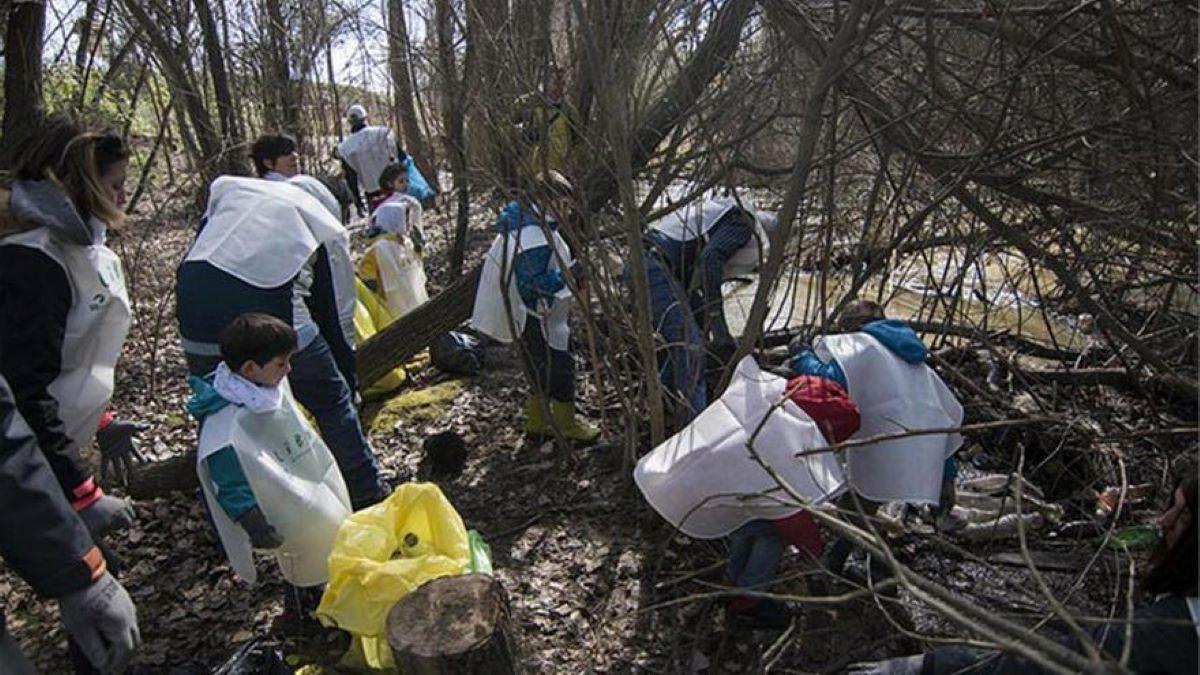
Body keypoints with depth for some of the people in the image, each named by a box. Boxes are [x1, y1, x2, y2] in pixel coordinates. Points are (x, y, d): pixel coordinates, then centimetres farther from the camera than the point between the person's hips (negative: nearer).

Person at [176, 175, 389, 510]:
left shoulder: (228, 187, 29)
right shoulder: (326, 227, 19)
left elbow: (190, 257, 23)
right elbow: (337, 315, 20)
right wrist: (349, 381, 29)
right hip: (267, 315, -4)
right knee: (331, 401, 16)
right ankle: (368, 495, 26)